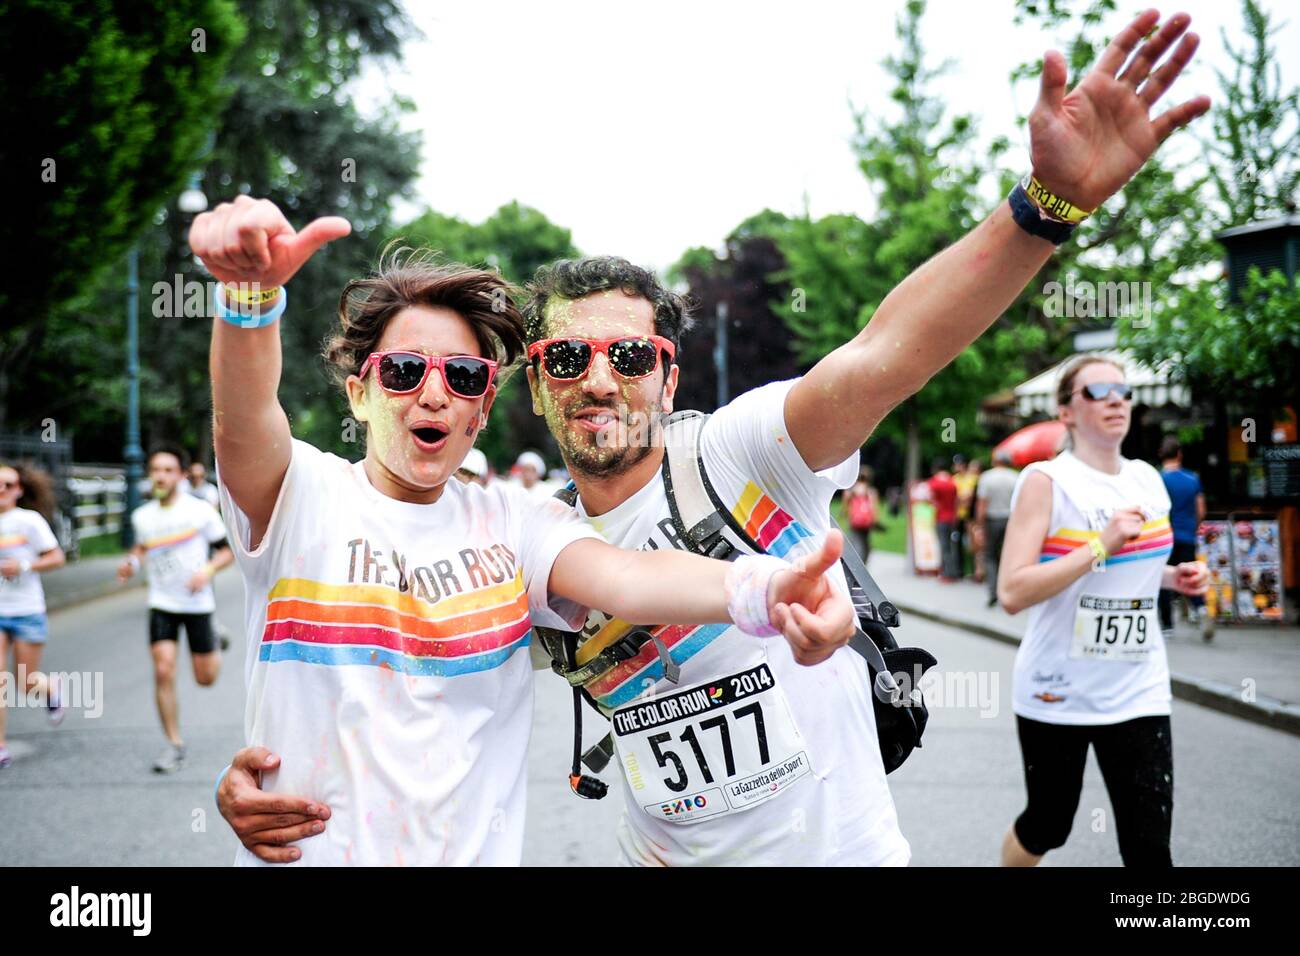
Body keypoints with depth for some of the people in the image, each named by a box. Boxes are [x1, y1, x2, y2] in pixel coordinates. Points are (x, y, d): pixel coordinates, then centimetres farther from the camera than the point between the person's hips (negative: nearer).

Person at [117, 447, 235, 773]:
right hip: (162, 603, 2)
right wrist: (132, 562, 2)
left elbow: (227, 550, -2)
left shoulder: (201, 511, -9)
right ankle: (174, 746, 0)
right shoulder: (141, 516, 2)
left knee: (205, 678, 6)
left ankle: (214, 644, 43)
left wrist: (209, 569, -20)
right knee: (163, 672, -12)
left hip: (198, 603, -2)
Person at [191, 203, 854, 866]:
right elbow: (245, 423, -23)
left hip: (477, 851, 1)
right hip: (305, 854, -1)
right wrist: (249, 291, -42)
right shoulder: (300, 495, -2)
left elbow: (622, 577, -16)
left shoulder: (516, 522, 2)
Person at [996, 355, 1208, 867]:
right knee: (1047, 826, 13)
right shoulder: (1046, 481, -13)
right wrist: (1100, 546, -26)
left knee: (1150, 848, -2)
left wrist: (1172, 575, 1)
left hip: (1138, 692, 4)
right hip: (1057, 692, -4)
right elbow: (1012, 592, -22)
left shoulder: (1147, 479, 6)